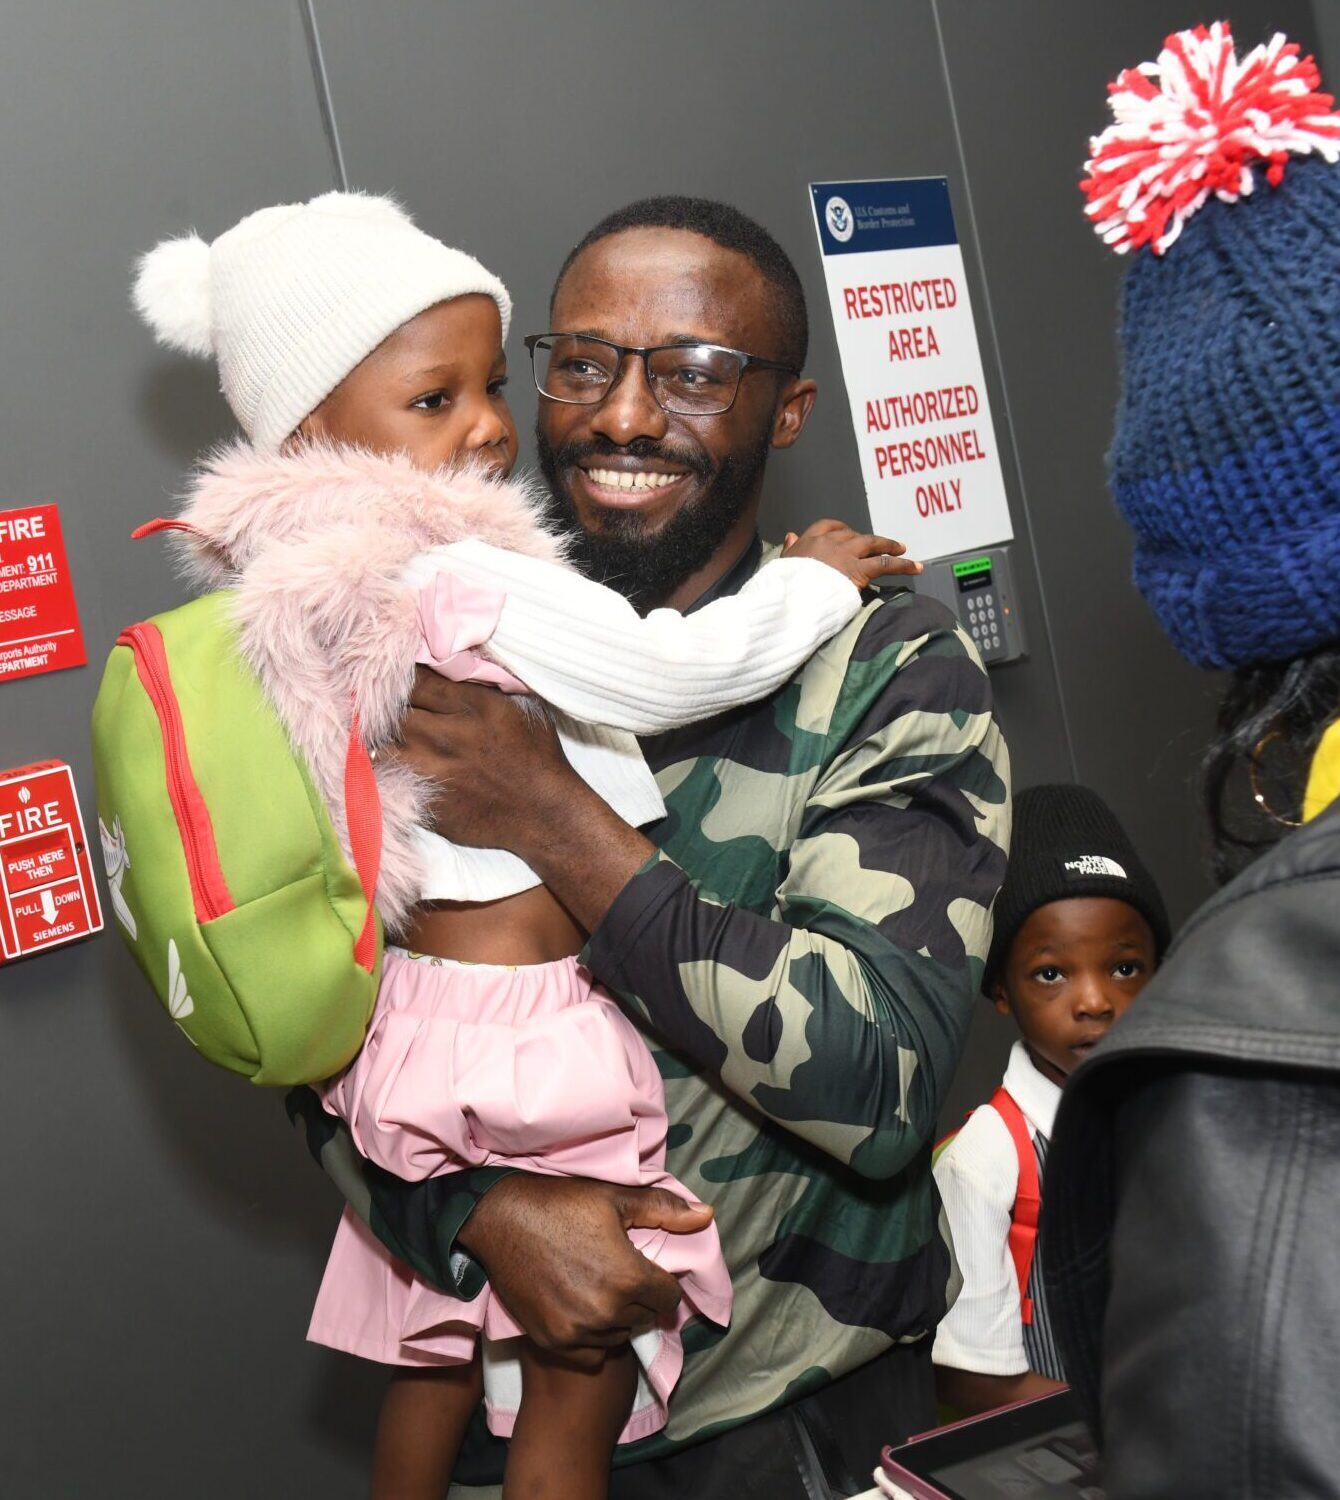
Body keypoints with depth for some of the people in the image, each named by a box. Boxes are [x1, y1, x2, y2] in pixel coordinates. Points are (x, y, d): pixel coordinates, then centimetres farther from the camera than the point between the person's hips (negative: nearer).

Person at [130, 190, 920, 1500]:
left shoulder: (324, 591, 6)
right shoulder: (471, 588, -23)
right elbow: (685, 668, -21)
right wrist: (819, 578, -4)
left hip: (416, 1004, 9)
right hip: (529, 1042, -9)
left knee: (442, 1363, 24)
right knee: (579, 1391, 8)